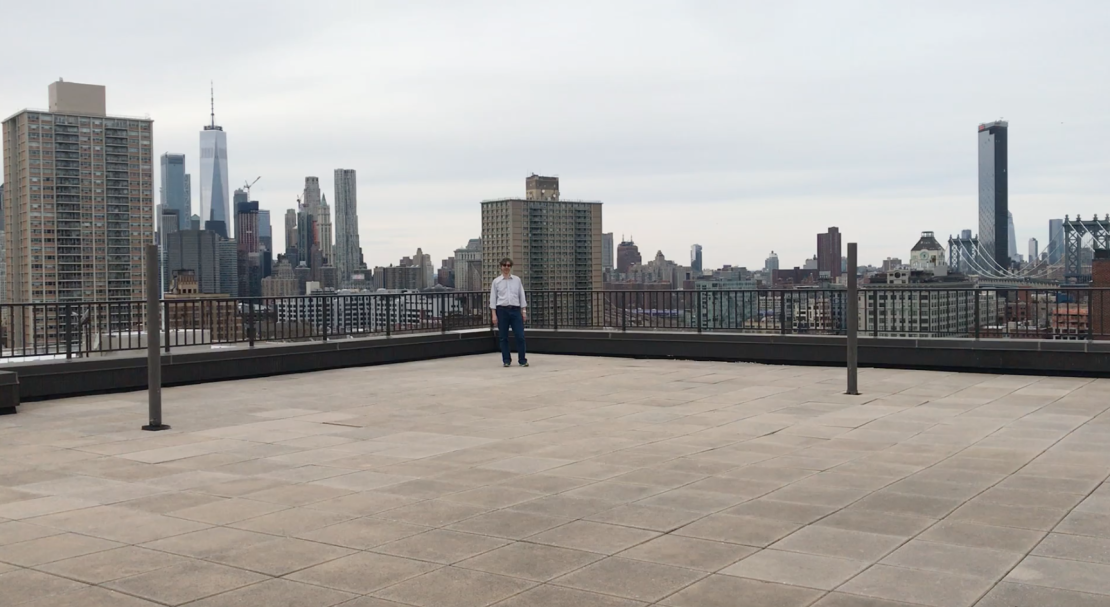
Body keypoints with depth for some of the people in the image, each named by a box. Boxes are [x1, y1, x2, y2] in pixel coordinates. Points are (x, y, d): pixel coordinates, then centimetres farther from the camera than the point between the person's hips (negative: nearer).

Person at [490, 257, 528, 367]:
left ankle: (523, 360, 2)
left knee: (520, 336, -5)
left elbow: (522, 296, 11)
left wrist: (524, 311, 4)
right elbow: (493, 298, 4)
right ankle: (506, 360, 12)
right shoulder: (496, 281, 5)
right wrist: (494, 314, -3)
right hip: (502, 310, -1)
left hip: (515, 310, 1)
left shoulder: (517, 280, 10)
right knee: (503, 337, 3)